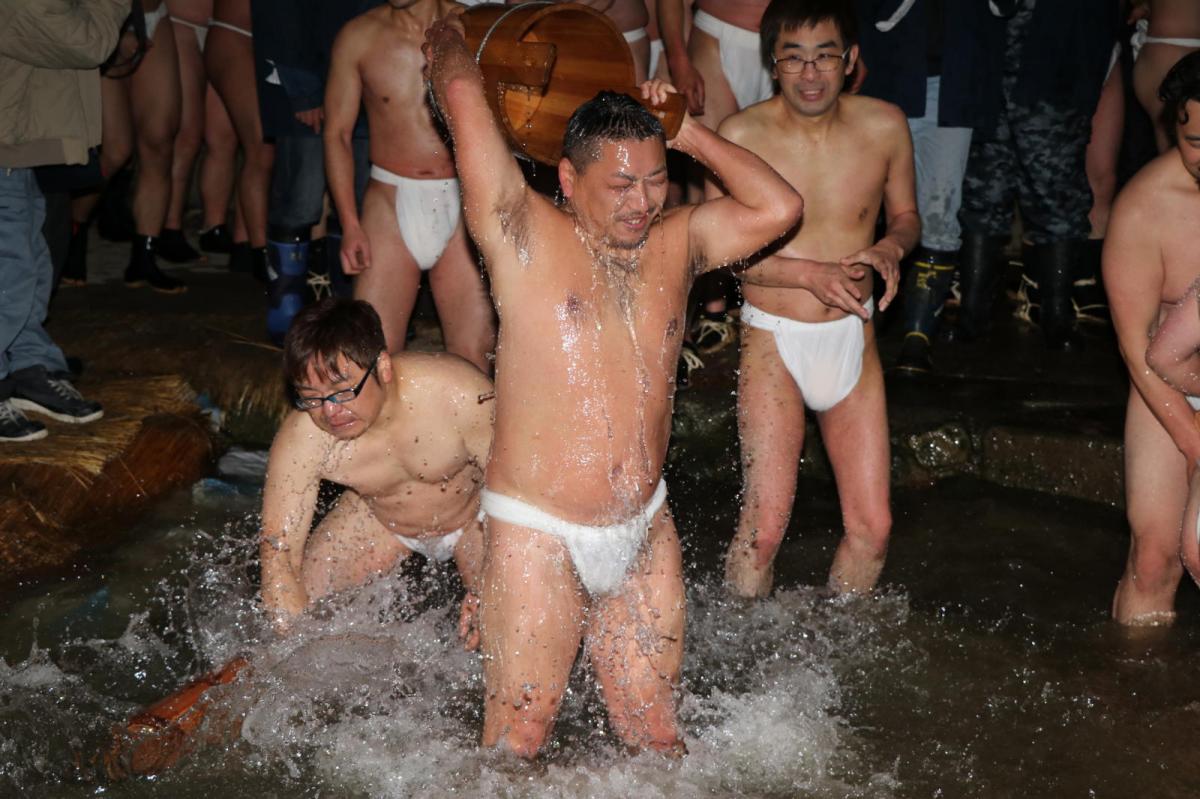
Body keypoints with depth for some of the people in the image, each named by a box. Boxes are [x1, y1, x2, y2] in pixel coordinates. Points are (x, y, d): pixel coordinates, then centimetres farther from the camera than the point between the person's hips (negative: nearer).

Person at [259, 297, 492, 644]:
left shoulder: (460, 395, -37)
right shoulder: (300, 440, -31)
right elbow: (278, 554, -24)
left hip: (474, 515, -2)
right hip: (377, 520, 2)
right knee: (292, 606, -9)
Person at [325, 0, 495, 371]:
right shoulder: (359, 37, 2)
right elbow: (337, 134, 6)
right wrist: (349, 223, -4)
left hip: (463, 205, 0)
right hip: (390, 204, 0)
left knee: (475, 355, -4)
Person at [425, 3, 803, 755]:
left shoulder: (676, 242, 7)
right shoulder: (526, 236, -8)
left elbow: (780, 206, 1)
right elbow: (463, 95, -14)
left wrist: (689, 134, 3)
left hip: (646, 530, 5)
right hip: (539, 535, -4)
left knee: (657, 734, 10)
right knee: (517, 739, 3)